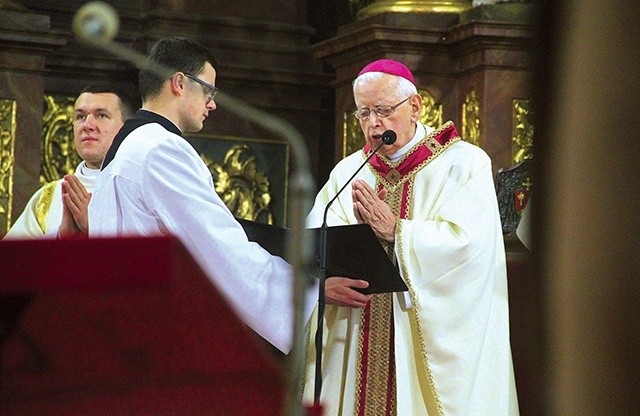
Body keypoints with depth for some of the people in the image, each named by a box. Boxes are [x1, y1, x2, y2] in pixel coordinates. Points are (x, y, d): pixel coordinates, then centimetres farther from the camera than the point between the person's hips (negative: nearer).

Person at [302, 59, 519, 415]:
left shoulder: (465, 164, -1)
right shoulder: (347, 172, 12)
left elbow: (469, 241, -16)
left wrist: (396, 230, -17)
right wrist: (325, 281, -20)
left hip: (434, 343, -4)